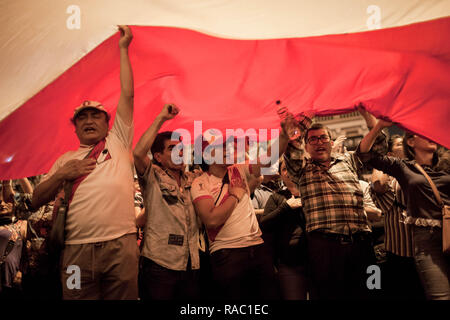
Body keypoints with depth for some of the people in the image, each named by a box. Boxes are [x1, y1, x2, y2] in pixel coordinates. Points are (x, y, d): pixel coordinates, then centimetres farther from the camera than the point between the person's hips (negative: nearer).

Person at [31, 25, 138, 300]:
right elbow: (37, 200, 17)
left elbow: (127, 95, 8)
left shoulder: (118, 142, 14)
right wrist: (61, 175, 0)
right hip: (77, 249, 2)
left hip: (121, 246, -2)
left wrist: (123, 48, 10)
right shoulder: (66, 160, 21)